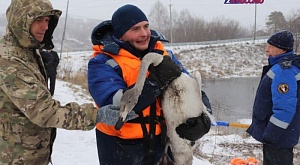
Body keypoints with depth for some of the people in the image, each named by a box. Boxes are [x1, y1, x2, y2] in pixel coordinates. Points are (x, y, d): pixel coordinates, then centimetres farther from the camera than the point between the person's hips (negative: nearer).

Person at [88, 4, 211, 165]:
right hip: (120, 147, -5)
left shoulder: (159, 53, 1)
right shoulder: (102, 63, -14)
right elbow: (115, 108, -28)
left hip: (157, 141, 5)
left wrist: (200, 114, -14)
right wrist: (156, 80, -31)